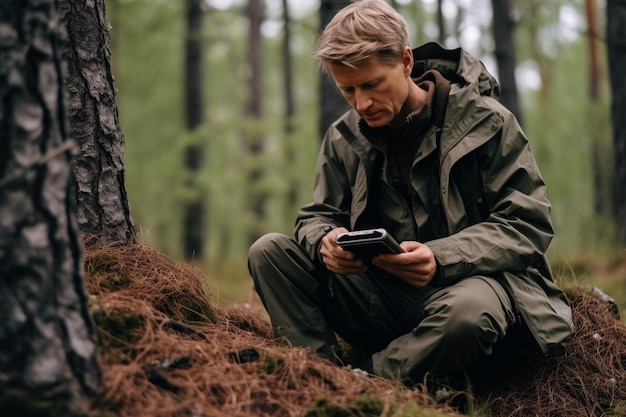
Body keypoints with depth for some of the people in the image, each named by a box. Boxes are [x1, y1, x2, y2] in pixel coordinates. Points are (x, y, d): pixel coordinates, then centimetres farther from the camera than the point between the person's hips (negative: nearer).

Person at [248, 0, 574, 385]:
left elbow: (529, 225, -9)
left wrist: (442, 258, -25)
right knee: (269, 251, -11)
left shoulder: (485, 121, -5)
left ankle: (368, 378, -17)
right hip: (383, 294, 5)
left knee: (467, 312, -41)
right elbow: (317, 217, 13)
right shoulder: (344, 138, 8)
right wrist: (324, 241, -15)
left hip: (467, 283, -4)